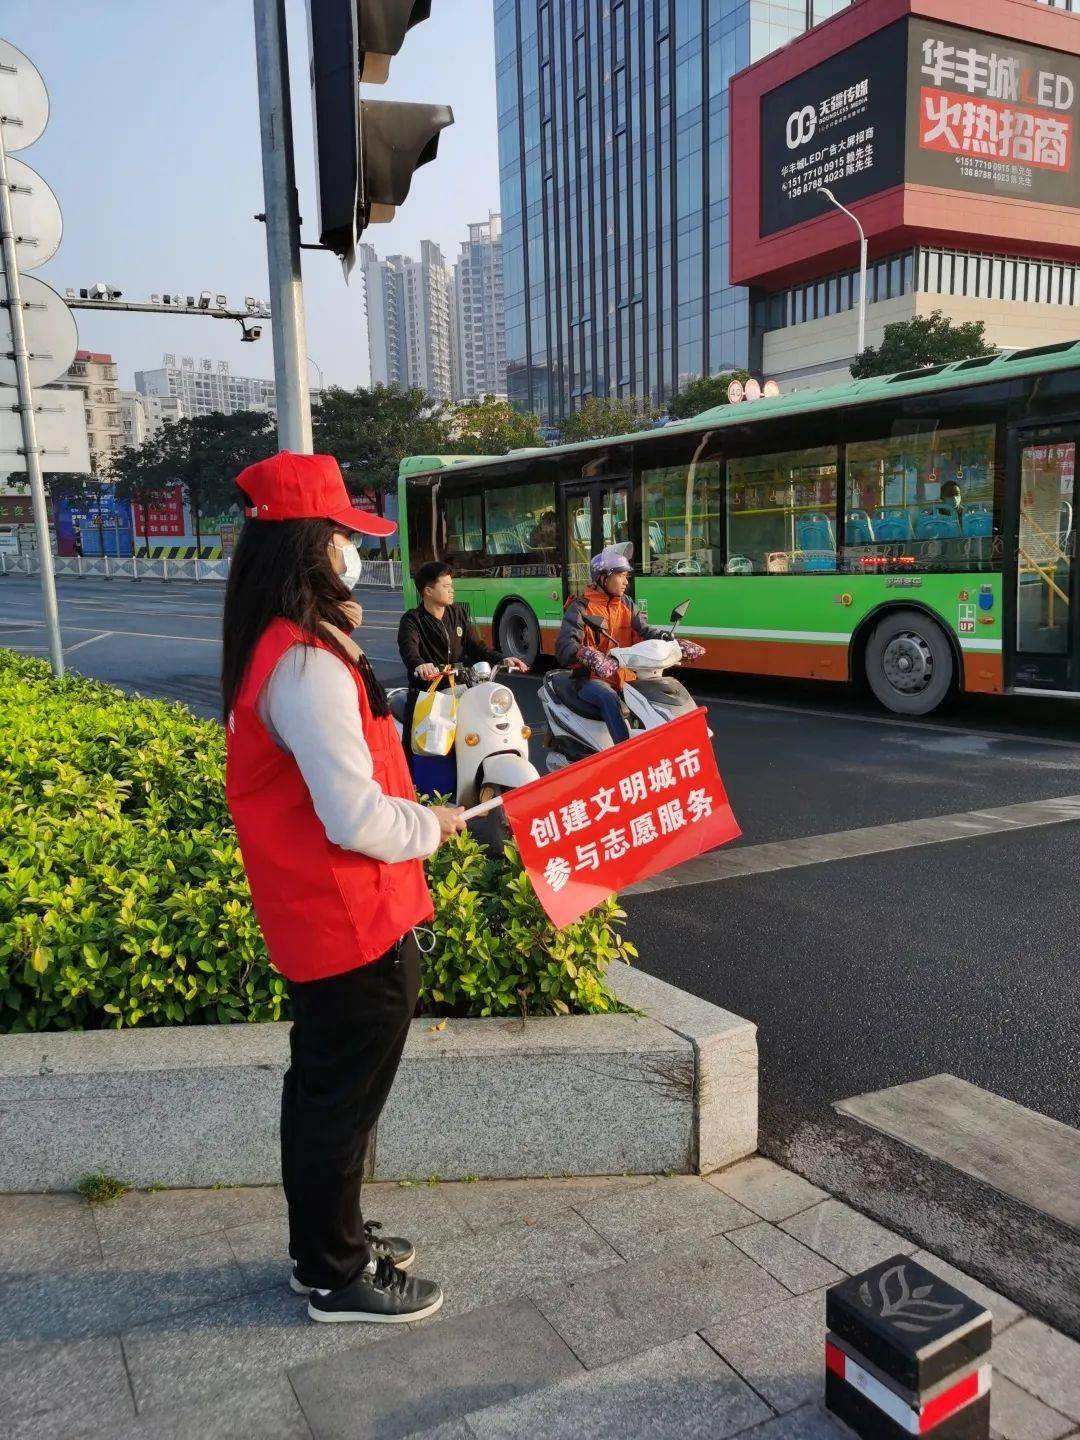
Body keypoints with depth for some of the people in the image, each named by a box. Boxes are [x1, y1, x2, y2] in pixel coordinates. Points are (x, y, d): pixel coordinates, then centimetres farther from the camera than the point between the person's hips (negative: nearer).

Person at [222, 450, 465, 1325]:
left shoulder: (276, 649, 6)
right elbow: (357, 820, -27)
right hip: (355, 924, -10)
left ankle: (325, 1243, 42)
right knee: (345, 1099, 8)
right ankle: (338, 1277, 28)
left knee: (322, 1086, 23)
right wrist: (435, 825, -11)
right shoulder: (308, 665, -26)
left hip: (315, 919, 10)